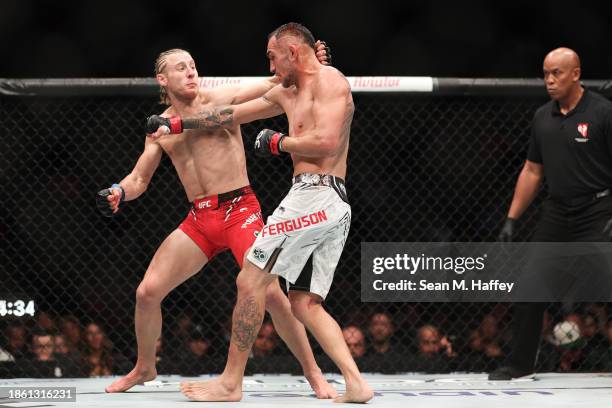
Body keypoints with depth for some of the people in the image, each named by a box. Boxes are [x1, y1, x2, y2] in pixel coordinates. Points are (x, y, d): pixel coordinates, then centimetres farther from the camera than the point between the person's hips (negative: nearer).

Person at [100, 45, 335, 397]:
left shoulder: (219, 100, -2)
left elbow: (270, 85, -13)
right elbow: (139, 180, 15)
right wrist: (118, 192, -7)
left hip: (239, 209, -5)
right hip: (199, 219, 5)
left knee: (269, 291, -18)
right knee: (147, 292, 0)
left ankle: (313, 373, -4)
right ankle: (145, 368, 25)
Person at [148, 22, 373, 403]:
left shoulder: (330, 81, -6)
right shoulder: (287, 93, 23)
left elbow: (327, 141, -19)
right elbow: (233, 113, 30)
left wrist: (279, 143, -6)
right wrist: (178, 124, 33)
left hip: (315, 196, -10)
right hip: (335, 209, 10)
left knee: (250, 281, -5)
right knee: (305, 303, 6)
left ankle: (231, 382, -2)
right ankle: (356, 382, -6)